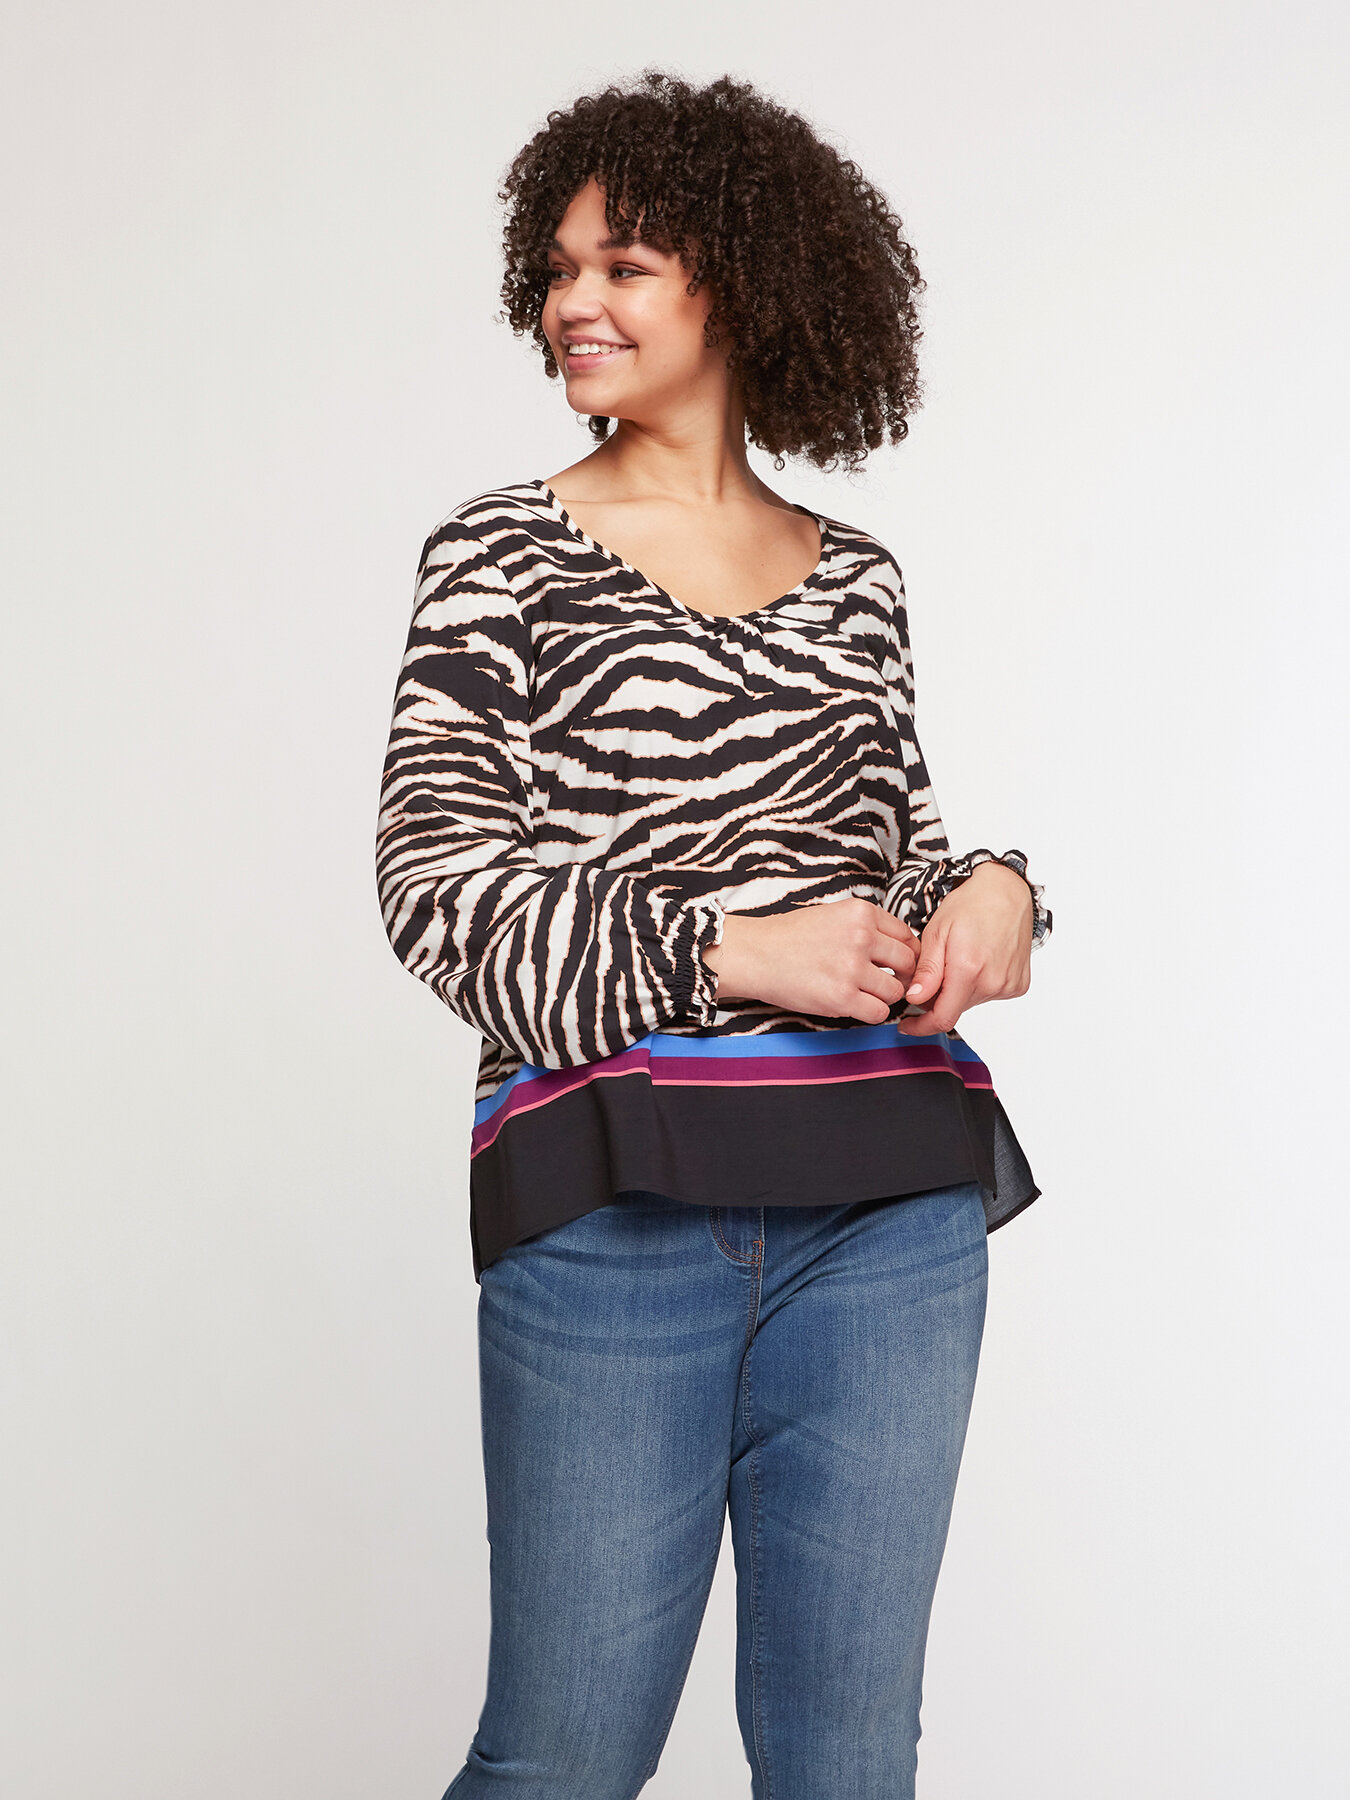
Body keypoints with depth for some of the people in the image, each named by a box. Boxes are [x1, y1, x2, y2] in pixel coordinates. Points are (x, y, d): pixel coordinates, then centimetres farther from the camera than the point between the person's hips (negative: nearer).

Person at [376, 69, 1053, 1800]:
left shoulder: (855, 580, 13)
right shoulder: (500, 554, 4)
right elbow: (435, 879, -4)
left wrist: (991, 890, -2)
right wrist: (735, 950, -15)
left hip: (892, 1212, 3)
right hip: (614, 1204, -3)